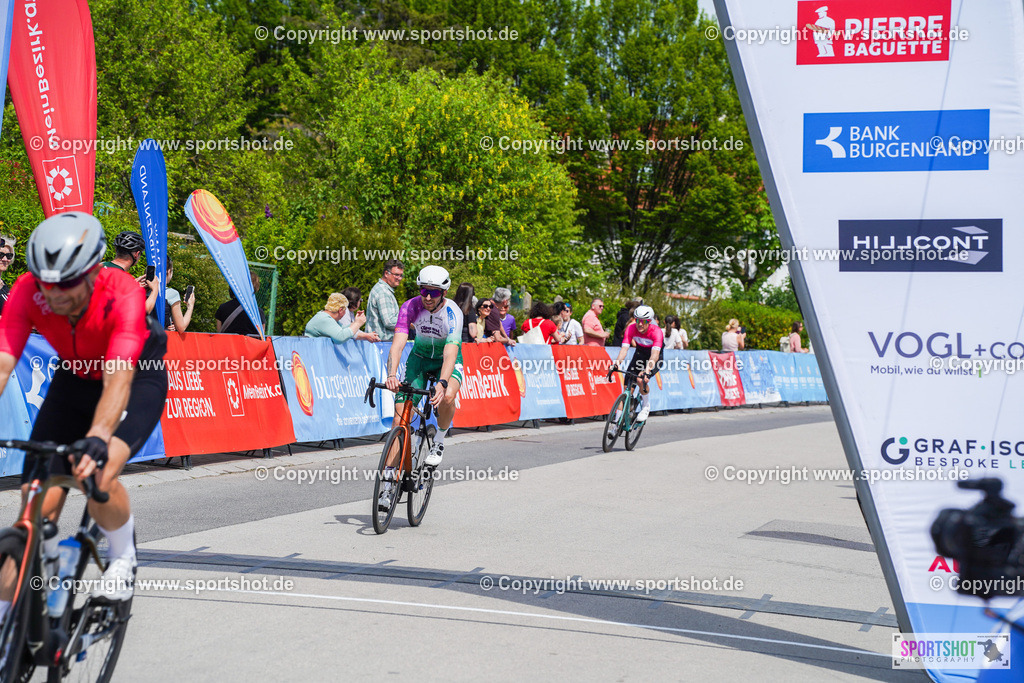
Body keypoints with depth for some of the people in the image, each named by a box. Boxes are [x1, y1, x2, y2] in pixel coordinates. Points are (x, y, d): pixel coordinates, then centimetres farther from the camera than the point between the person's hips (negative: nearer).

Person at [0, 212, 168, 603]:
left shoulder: (122, 295, -36)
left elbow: (119, 379, -47)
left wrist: (97, 438, -63)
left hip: (139, 378, -3)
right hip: (74, 379, 4)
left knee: (96, 474, -30)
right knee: (37, 506, -8)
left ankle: (123, 558, -1)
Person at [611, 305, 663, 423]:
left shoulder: (656, 332, -31)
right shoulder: (631, 328, -21)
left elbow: (655, 354, -42)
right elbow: (624, 348, -28)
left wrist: (648, 369, -59)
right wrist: (618, 361, -49)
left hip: (655, 360, -4)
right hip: (640, 354, 4)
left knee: (641, 379, -31)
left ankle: (646, 407, -4)